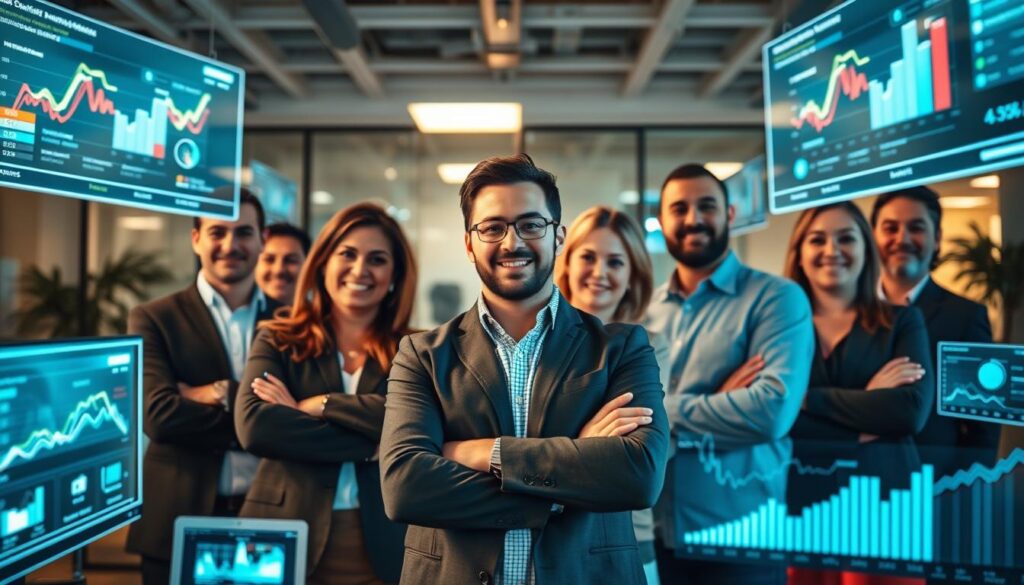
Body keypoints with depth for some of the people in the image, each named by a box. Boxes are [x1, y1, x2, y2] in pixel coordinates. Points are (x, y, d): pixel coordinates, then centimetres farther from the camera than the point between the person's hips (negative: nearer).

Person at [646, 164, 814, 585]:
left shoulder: (776, 298, -7)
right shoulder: (645, 309, 6)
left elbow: (772, 410, -20)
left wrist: (664, 408, -10)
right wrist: (720, 403, -14)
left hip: (740, 534, -3)